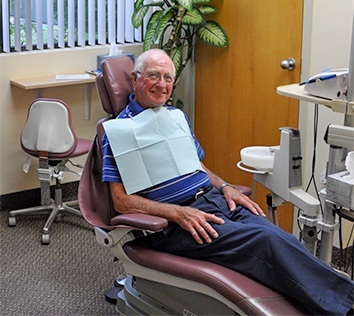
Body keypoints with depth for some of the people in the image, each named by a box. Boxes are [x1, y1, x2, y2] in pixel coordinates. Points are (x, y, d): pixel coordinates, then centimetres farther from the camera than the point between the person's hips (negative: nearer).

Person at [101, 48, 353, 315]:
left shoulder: (177, 116, 19)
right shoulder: (119, 130, -2)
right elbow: (122, 202, -7)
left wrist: (225, 187, 5)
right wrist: (177, 213, -19)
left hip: (216, 201, 7)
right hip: (173, 223, -7)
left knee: (284, 241, -20)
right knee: (268, 242, -27)